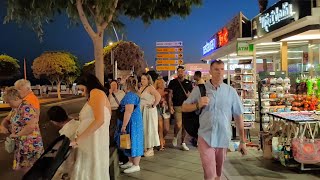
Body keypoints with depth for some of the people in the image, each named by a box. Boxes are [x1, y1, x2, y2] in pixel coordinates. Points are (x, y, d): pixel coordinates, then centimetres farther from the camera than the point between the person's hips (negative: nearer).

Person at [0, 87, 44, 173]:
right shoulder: (15, 108, 10)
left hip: (30, 144, -9)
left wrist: (16, 134, -20)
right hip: (21, 144, 9)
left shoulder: (26, 108, -21)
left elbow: (31, 126, -31)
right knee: (24, 169, 17)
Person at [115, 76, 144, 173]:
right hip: (133, 122, 10)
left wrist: (124, 126, -24)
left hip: (132, 123, -10)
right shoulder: (134, 94, 13)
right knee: (130, 142, 17)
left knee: (133, 142, -2)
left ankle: (136, 165, 6)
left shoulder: (130, 95, -20)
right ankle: (131, 162, 28)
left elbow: (128, 111, -27)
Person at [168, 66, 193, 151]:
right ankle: (175, 136, 19)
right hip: (177, 106, -3)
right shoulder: (173, 82, 2)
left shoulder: (188, 83, 10)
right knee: (178, 125, -12)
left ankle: (183, 142, 21)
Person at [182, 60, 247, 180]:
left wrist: (242, 141, 5)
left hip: (223, 138, 2)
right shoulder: (200, 89, -2)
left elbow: (238, 116, 4)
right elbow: (184, 107, 5)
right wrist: (198, 105, -15)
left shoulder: (230, 91, 0)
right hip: (206, 137, -2)